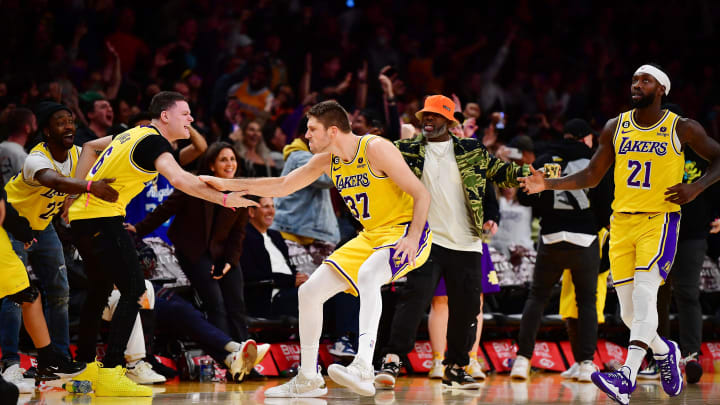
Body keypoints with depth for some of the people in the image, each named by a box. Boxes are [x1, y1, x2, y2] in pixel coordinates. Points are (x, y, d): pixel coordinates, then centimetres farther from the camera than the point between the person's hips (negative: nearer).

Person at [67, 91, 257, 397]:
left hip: (81, 216, 10)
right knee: (133, 289, -10)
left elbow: (90, 147, 28)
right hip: (103, 219, -10)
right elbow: (179, 179, -31)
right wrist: (224, 199, -28)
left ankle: (84, 369, 29)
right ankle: (110, 375, -16)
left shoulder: (135, 133, 16)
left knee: (100, 290, 22)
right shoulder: (154, 142, -13)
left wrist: (79, 193, 22)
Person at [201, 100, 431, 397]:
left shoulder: (376, 149, -18)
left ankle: (363, 370, -49)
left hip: (405, 230, -9)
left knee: (367, 274, -39)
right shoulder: (327, 160, 6)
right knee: (309, 292, 4)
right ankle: (308, 380, 16)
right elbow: (283, 186, 17)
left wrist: (412, 238, -31)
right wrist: (227, 184, 11)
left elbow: (421, 195, -18)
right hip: (371, 237, 9)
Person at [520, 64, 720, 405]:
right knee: (629, 312, 3)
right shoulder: (615, 128, 8)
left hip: (660, 221, -4)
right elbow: (591, 176, 13)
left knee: (644, 293, -22)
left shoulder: (682, 129, -1)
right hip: (622, 222, 4)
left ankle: (626, 377, -33)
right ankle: (665, 351, 34)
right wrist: (548, 184, 1)